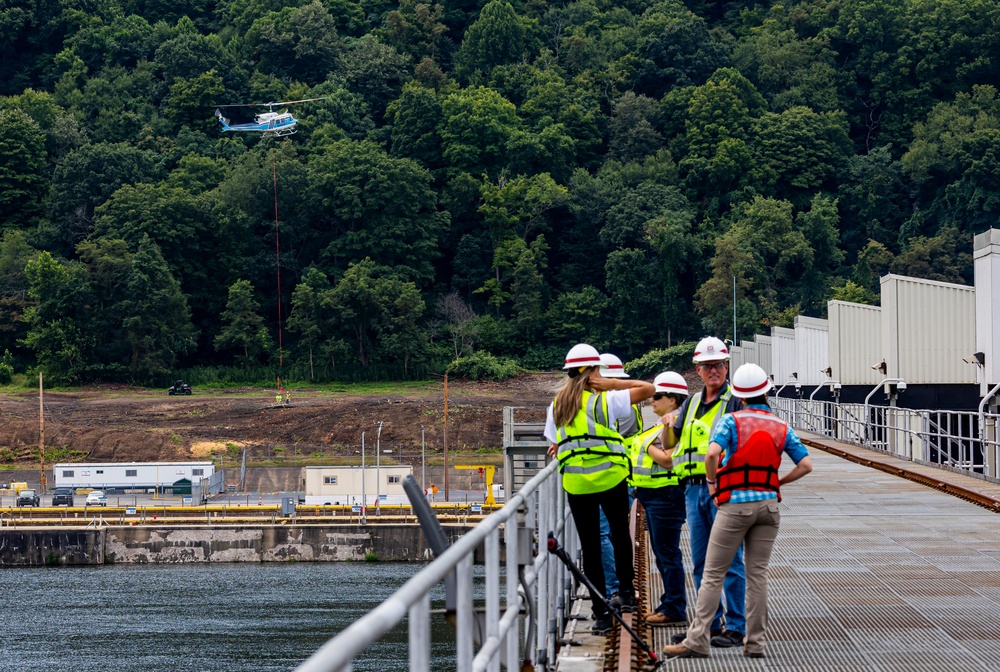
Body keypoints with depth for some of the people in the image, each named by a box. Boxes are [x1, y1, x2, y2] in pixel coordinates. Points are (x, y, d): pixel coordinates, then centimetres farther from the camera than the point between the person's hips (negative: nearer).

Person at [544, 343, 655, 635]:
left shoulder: (556, 406, 3)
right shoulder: (604, 402, -9)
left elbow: (555, 444, 7)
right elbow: (648, 389, -6)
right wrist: (612, 383, -4)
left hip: (575, 484, 2)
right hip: (610, 479, -2)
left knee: (590, 547, 5)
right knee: (620, 534, 21)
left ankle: (601, 613, 5)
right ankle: (626, 593, 26)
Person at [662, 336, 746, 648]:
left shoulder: (736, 401, -2)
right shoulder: (691, 404, 17)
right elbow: (668, 444, 18)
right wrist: (668, 425, -2)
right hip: (694, 489, 7)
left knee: (729, 561, -4)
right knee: (701, 563, 10)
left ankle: (736, 628, 0)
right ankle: (709, 624, 17)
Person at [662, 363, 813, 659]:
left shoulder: (732, 421, -5)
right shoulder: (782, 428, 6)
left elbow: (712, 454, -20)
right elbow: (805, 465, 1)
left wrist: (712, 483, -4)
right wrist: (778, 482, 11)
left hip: (735, 503, -4)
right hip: (768, 503, 4)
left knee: (713, 573, 0)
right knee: (757, 573, 8)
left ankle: (697, 640, -2)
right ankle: (755, 643, 8)